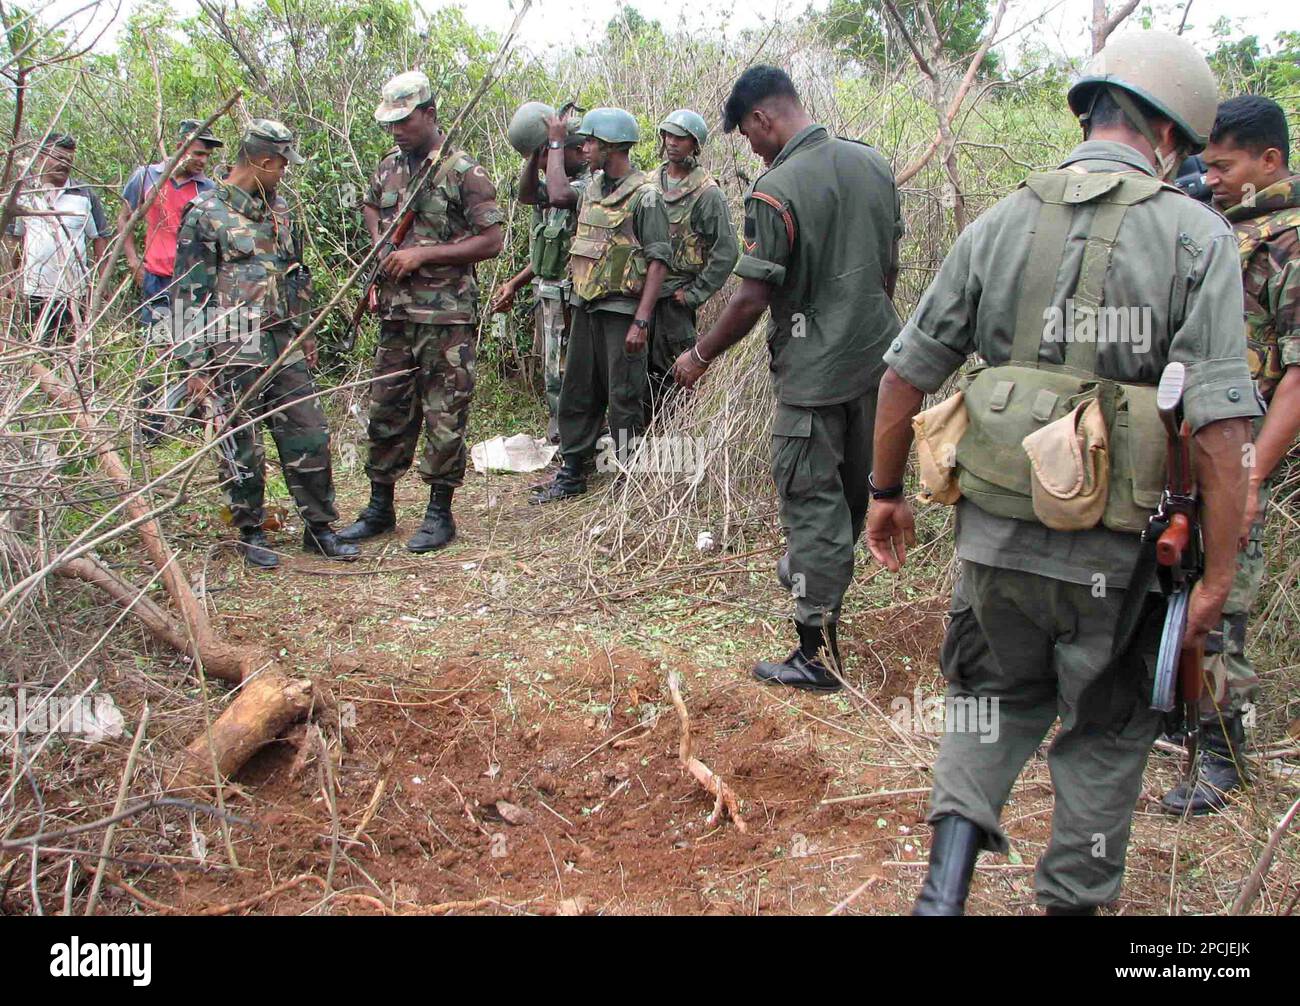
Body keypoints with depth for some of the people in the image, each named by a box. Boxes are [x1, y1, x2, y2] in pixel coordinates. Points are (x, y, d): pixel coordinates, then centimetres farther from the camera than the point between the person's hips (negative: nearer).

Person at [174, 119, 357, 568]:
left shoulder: (279, 210, 14)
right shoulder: (205, 215, -8)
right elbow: (190, 294, -9)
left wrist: (305, 334, 23)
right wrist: (197, 363, -12)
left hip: (284, 345, 6)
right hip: (234, 351, -6)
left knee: (310, 437, 5)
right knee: (243, 444, 3)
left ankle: (319, 527, 16)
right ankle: (251, 533, 17)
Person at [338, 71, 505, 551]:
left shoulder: (464, 172, -8)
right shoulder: (389, 168, 12)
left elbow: (491, 241, -12)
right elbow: (370, 206, 32)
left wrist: (422, 254, -15)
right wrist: (379, 242, 11)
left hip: (447, 316, -6)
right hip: (396, 311, 6)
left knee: (444, 417, 0)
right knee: (387, 411, 12)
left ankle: (440, 513, 11)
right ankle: (379, 507, 23)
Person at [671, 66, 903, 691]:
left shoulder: (775, 191, -18)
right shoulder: (873, 164, 5)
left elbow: (751, 300, -18)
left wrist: (699, 357, -3)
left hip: (815, 371, -8)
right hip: (877, 360, 8)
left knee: (812, 502, 0)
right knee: (852, 489, 21)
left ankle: (818, 654, 7)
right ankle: (822, 574, 45)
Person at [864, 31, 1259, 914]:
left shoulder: (1000, 223, 3)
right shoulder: (1194, 235, -7)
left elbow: (907, 372, 6)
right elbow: (1220, 421, -15)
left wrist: (887, 492, 19)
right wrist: (1218, 575, -9)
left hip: (994, 530, 3)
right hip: (1115, 549, -2)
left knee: (999, 694, 24)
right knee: (1107, 728, 19)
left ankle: (948, 879, 10)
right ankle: (1074, 899, 32)